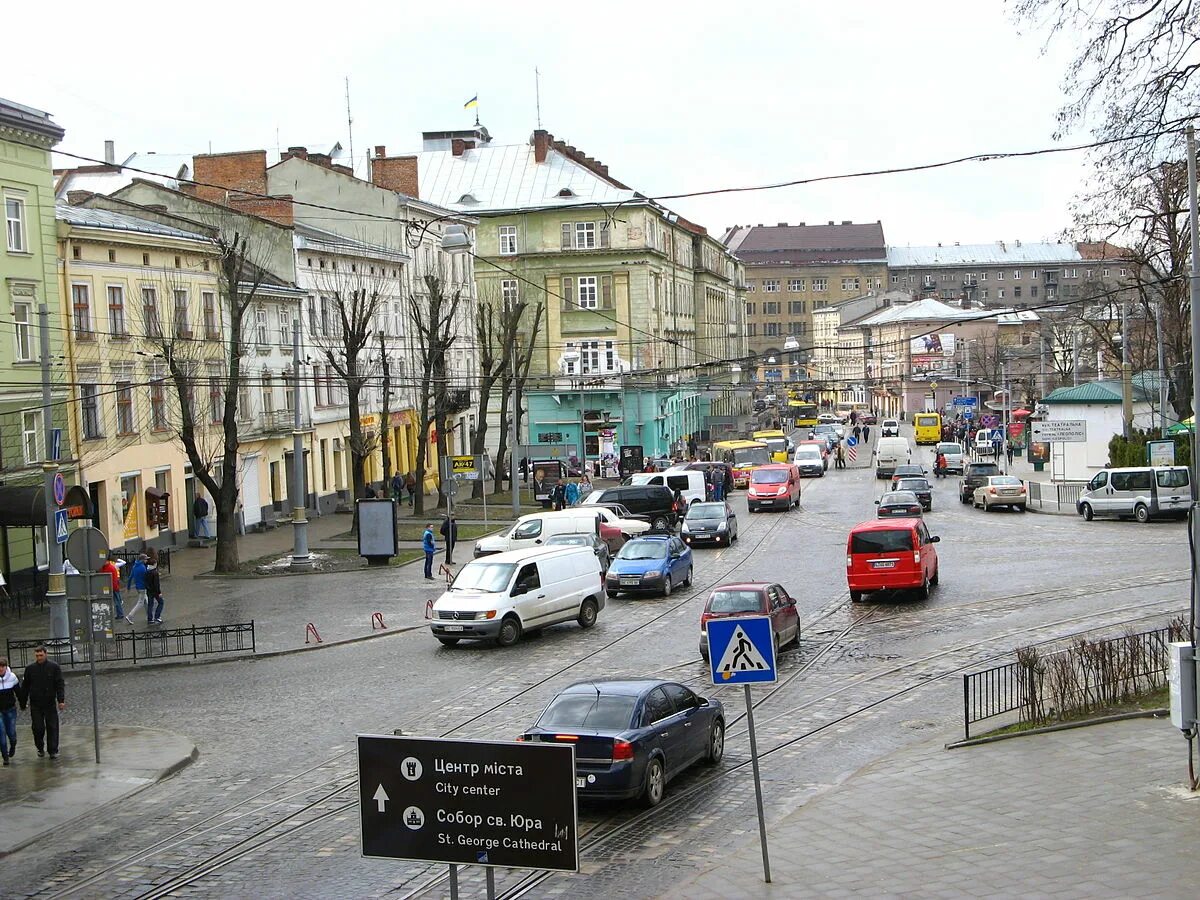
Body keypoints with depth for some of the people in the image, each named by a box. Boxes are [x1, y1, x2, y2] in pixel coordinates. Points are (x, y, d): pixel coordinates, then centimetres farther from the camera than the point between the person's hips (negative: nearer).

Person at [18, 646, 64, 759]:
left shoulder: (54, 667, -3)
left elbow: (60, 685, -3)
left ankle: (53, 751, 8)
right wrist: (23, 703, 9)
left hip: (50, 703, -1)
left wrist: (61, 700, -12)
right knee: (38, 728, 0)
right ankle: (40, 748, 23)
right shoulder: (30, 668, 2)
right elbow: (25, 687, 8)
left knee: (52, 728, 0)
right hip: (35, 704, 1)